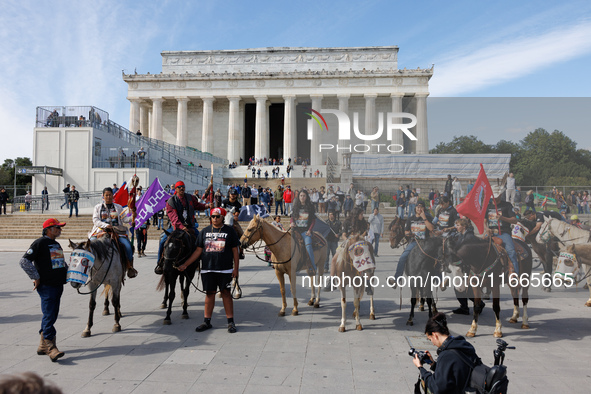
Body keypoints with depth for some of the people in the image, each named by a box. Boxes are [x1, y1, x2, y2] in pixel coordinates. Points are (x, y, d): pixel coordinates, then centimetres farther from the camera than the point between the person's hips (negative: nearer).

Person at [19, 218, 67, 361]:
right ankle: (50, 347, -7)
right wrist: (36, 277, -14)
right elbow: (24, 261, -15)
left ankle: (43, 345, 24)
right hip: (46, 286, -8)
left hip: (58, 285, 8)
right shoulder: (40, 243, -9)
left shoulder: (57, 244, 16)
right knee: (49, 316, -10)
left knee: (52, 316, 13)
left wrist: (67, 272, 14)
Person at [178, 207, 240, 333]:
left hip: (225, 269, -3)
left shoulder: (229, 231, 1)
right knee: (209, 293, 10)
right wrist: (185, 265, 5)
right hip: (207, 269, 3)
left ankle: (230, 322, 10)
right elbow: (198, 251, 10)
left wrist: (236, 268, -5)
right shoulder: (205, 231, 8)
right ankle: (207, 321, 20)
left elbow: (235, 251, 0)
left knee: (226, 293, 1)